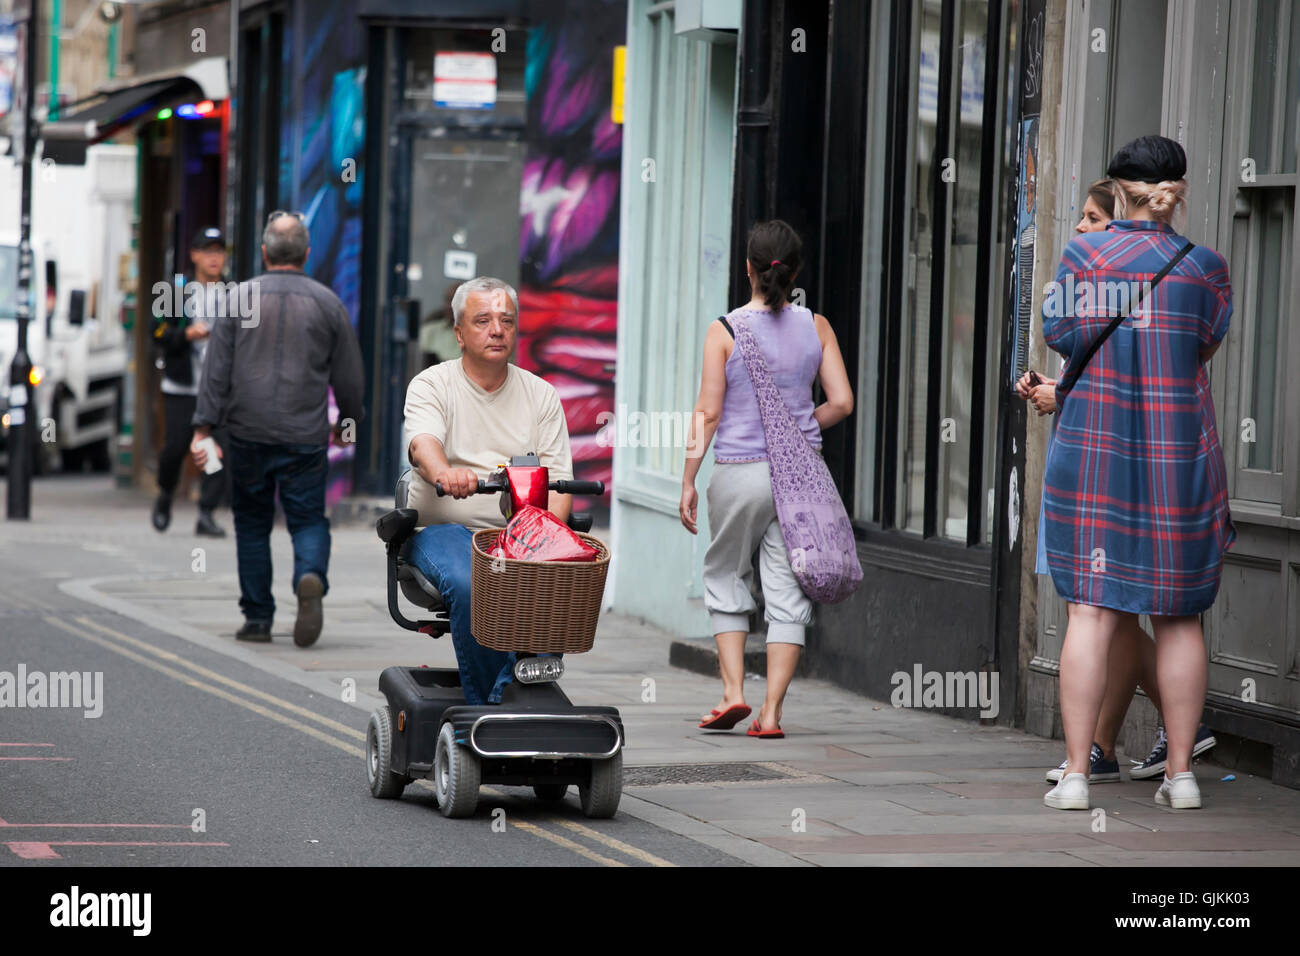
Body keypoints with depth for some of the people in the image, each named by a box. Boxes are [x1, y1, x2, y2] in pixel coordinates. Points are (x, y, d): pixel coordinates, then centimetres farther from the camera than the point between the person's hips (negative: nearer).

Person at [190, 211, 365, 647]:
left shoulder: (240, 298, 0)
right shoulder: (328, 303, 2)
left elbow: (217, 369, -3)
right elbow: (350, 377, 7)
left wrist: (203, 428, -3)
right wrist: (347, 422, 23)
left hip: (248, 434, 0)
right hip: (306, 436, 0)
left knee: (252, 524, 12)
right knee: (308, 519, 6)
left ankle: (257, 618, 12)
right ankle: (310, 578, -24)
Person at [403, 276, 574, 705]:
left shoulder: (541, 395, 14)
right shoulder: (431, 385, 5)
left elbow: (558, 477, 6)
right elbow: (423, 442, -17)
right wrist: (444, 472, -42)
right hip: (445, 528, -2)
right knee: (469, 586, -35)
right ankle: (483, 706, -24)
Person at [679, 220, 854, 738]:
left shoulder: (724, 331, -7)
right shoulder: (816, 327, 1)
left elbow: (709, 412, -7)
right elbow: (841, 403, 0)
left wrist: (688, 481, -1)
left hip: (741, 472, -2)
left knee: (725, 576, 17)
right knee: (787, 590, 5)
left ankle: (732, 691, 7)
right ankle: (771, 710, 2)